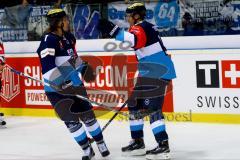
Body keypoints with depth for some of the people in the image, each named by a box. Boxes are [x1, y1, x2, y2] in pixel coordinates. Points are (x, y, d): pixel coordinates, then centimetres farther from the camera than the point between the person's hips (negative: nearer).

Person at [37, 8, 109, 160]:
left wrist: (84, 68, 13)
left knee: (88, 115, 11)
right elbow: (47, 68, -29)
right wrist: (62, 86, -33)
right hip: (57, 89, -7)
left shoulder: (69, 37, 4)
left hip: (74, 84, 7)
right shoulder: (49, 40, -21)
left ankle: (101, 144, 26)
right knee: (71, 120, -1)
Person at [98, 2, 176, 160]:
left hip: (159, 74, -11)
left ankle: (163, 146, -16)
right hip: (151, 74, 11)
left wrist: (112, 30, -45)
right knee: (135, 104, 15)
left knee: (152, 108, -15)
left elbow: (134, 40, -37)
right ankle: (138, 142, 22)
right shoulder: (146, 27, 19)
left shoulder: (140, 28, -12)